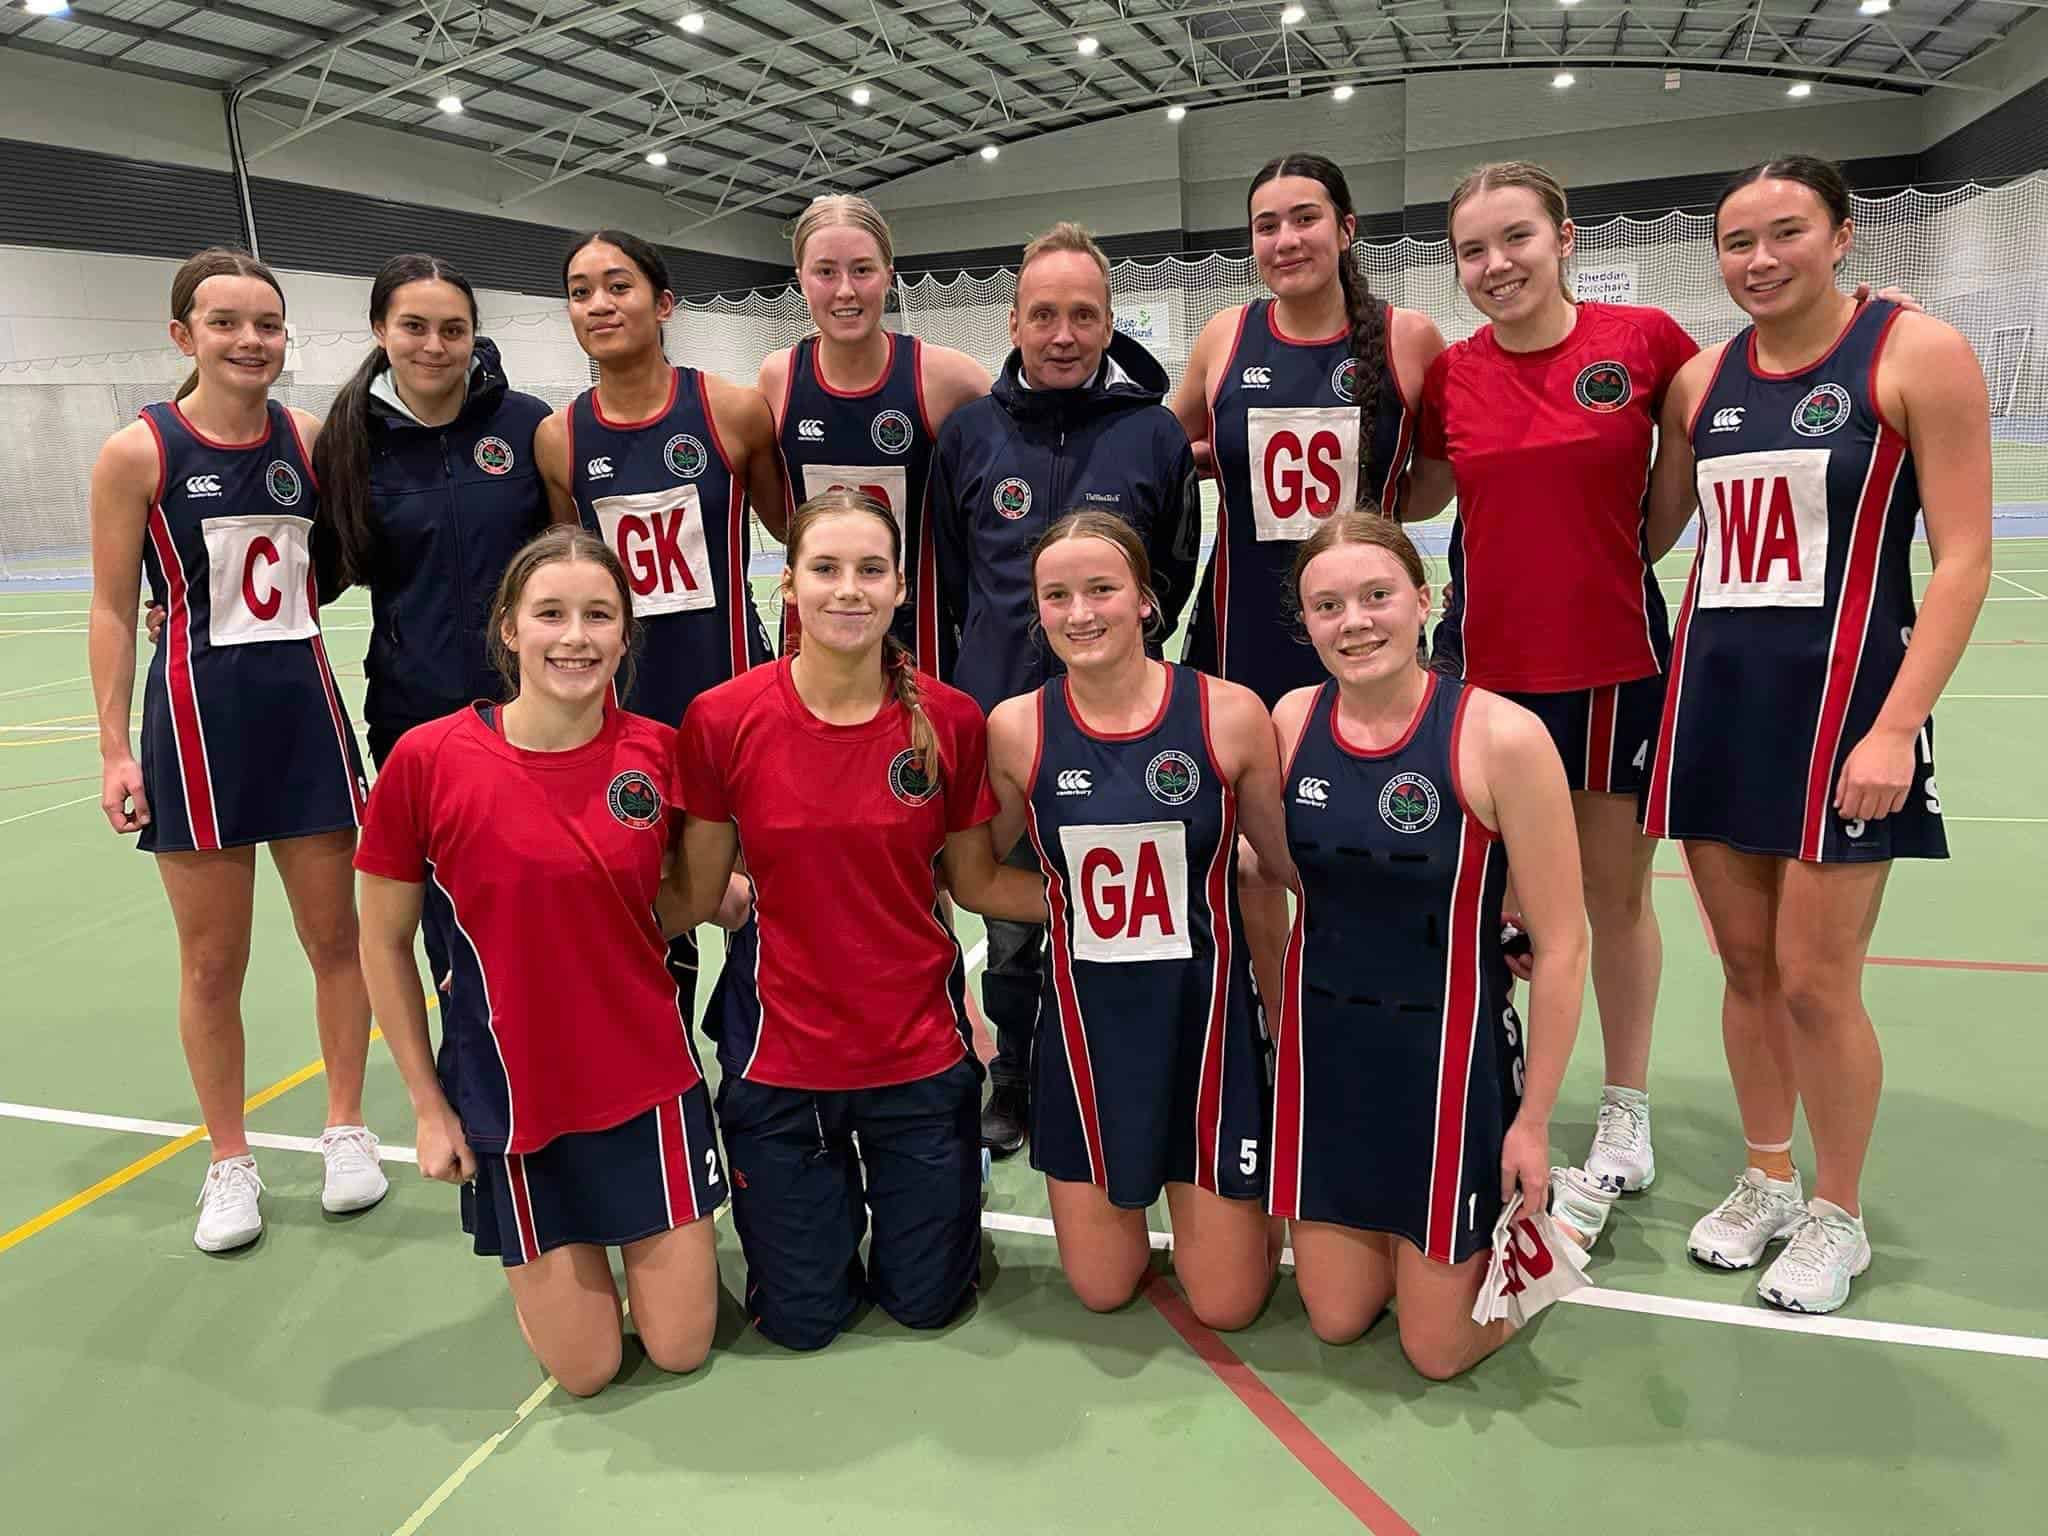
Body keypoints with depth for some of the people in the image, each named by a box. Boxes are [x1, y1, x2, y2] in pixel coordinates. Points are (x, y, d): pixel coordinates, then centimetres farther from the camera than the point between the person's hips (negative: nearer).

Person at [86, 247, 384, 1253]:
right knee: (212, 962, 7)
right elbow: (112, 610, -4)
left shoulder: (309, 439, 3)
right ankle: (230, 1161, 24)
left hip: (305, 707, 3)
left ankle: (346, 1129, 27)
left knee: (335, 937, 9)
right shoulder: (138, 452, -6)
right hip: (197, 718, -3)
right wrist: (116, 750, -6)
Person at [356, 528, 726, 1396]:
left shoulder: (656, 751, -9)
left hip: (649, 1077, 1)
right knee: (585, 1368, 10)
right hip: (512, 1093, -1)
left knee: (681, 1346, 9)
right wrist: (429, 1106, -1)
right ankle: (544, 1252, 40)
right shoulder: (429, 760, -14)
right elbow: (383, 943, -3)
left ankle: (651, 1231, 38)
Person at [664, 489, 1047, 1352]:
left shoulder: (951, 720, -10)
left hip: (919, 1046, 1)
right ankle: (830, 1186, 43)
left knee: (928, 1301, 15)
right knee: (801, 1318, 14)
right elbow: (697, 893, -5)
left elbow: (976, 882, 0)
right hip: (780, 1049, 0)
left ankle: (932, 1172, 45)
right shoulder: (723, 719, -13)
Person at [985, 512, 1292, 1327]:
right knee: (1102, 1289, 15)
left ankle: (1238, 1193, 39)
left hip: (1205, 1013, -1)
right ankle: (1137, 1189, 44)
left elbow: (1295, 862, -1)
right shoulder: (1016, 727, -9)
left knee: (1226, 1303, 9)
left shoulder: (1230, 713, -12)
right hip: (1087, 1021, 1)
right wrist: (1078, 900, -4)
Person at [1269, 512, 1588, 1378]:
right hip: (1321, 1046, 4)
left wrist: (1534, 1120, -8)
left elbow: (1561, 946, -14)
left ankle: (1523, 1211, 37)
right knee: (1335, 1320, 17)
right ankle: (1396, 1230, 45)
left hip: (1449, 1055, -4)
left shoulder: (1501, 736, -20)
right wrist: (1282, 1023, 9)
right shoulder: (1291, 720, -7)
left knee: (1441, 1348, 11)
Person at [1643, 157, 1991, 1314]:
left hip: (1841, 697, -5)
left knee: (1815, 980, 0)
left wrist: (1896, 727, -17)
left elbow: (1964, 555, -10)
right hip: (1714, 695, 5)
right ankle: (1767, 1181, 32)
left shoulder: (1917, 353, -5)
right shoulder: (1703, 379, 10)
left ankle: (1837, 1218, 22)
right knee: (1747, 966, 12)